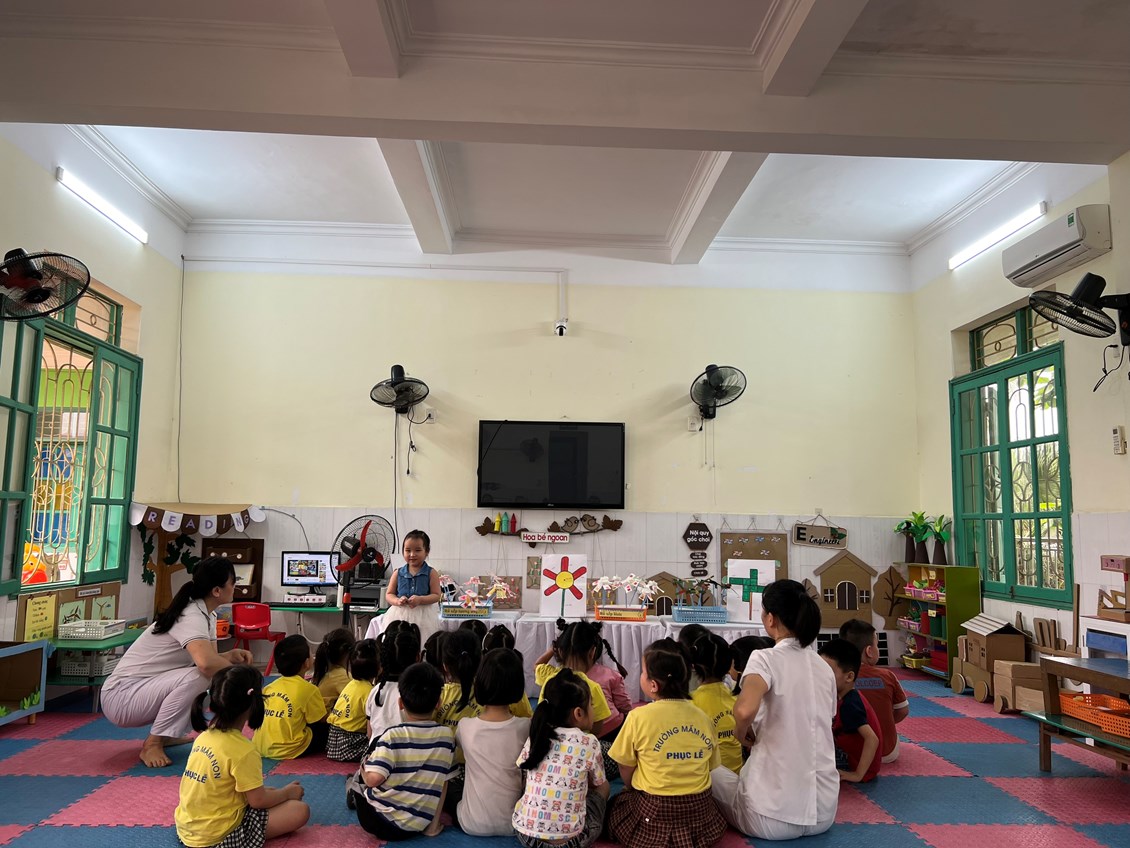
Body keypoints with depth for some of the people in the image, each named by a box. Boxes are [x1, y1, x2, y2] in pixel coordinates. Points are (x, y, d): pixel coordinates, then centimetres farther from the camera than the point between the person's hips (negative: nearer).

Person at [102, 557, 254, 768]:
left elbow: (209, 658, 9)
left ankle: (166, 735, 14)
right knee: (198, 677, -30)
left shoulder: (207, 615, 4)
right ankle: (152, 744, -14)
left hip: (147, 690, 10)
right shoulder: (191, 616, -25)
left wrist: (230, 656, -12)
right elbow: (206, 663, -43)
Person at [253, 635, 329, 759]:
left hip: (260, 749, 6)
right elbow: (322, 720, -1)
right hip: (286, 751, -6)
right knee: (327, 728, 7)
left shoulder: (270, 687, 9)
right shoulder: (309, 689, -9)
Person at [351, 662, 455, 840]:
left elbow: (374, 779, -22)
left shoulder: (393, 736, -14)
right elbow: (444, 781, 3)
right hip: (417, 827, 3)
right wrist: (434, 824, 11)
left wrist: (364, 769, 1)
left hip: (381, 821, -2)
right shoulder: (447, 736, -2)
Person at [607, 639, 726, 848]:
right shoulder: (702, 717, -1)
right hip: (699, 814, 5)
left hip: (655, 815, -5)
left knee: (615, 805, 24)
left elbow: (626, 773, -4)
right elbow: (709, 767, 8)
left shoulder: (639, 717, -13)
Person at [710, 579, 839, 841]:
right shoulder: (825, 667, 6)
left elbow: (744, 710, -32)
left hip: (775, 815, -6)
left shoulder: (765, 659, -13)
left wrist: (741, 732, -10)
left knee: (715, 773, 23)